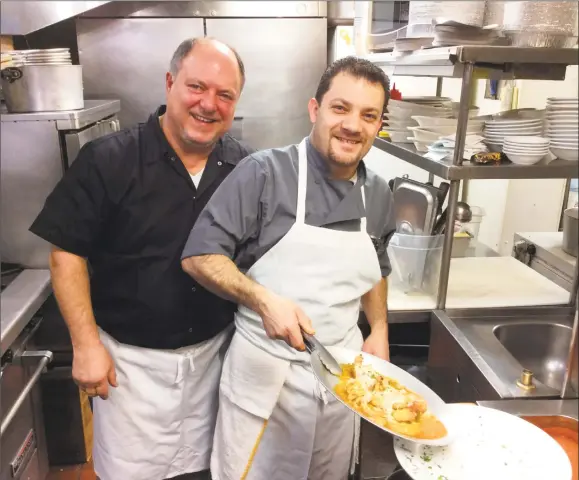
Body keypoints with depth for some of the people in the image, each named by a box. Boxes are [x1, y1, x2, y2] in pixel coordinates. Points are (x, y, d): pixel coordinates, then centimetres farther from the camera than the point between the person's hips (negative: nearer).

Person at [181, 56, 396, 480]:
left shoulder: (378, 195, 3)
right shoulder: (265, 172, -15)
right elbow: (200, 256, -14)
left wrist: (379, 329, 5)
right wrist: (262, 300, -28)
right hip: (264, 371, -4)